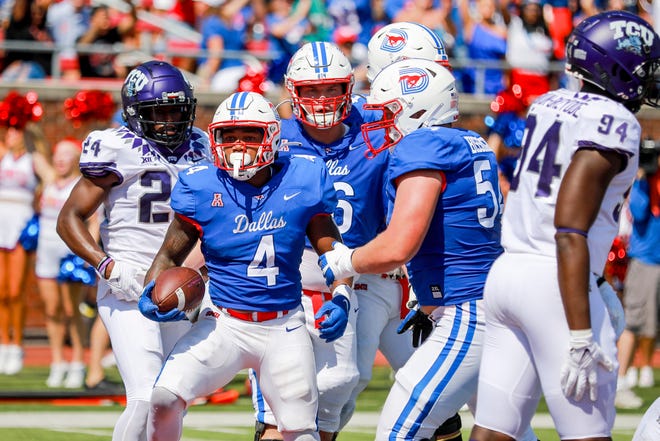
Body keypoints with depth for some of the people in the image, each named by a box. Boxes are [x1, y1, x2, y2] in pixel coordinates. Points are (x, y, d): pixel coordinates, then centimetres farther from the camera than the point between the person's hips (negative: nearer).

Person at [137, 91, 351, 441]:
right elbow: (170, 254, 4)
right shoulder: (202, 188, -6)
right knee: (165, 399, -20)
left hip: (284, 329, 1)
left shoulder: (302, 181, -3)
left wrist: (340, 299, -11)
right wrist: (151, 293, -15)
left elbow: (332, 251, 5)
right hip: (223, 323, -1)